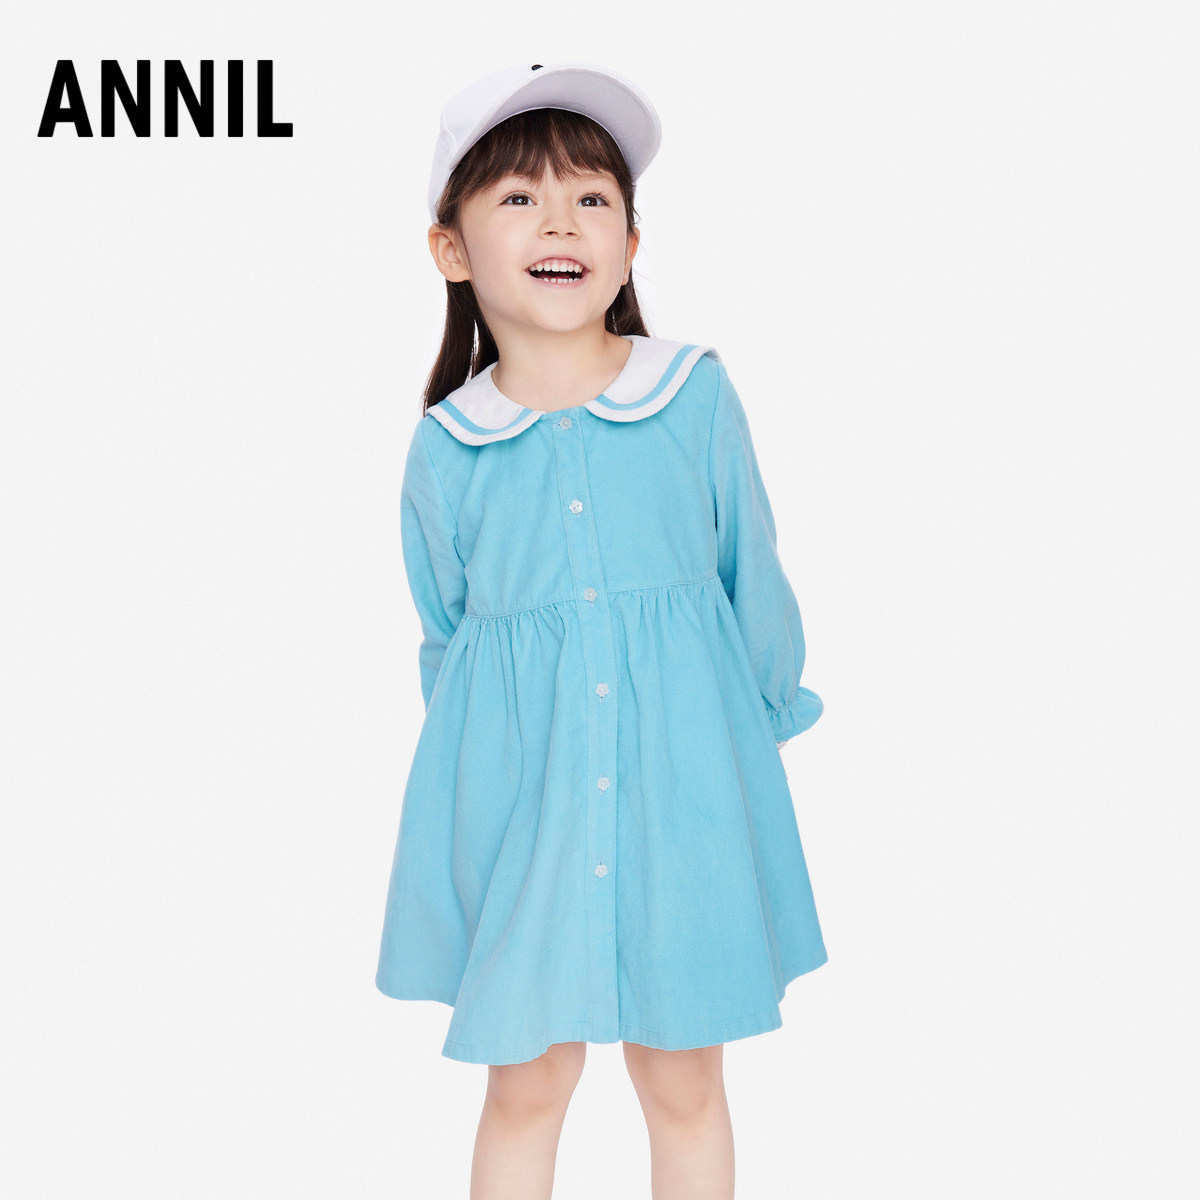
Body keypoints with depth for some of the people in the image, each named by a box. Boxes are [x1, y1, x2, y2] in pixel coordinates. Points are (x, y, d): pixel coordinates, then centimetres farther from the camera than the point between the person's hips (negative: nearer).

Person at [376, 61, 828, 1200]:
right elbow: (445, 637, 11)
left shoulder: (698, 398, -4)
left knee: (683, 1082, 13)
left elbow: (754, 583, 6)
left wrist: (760, 725, 10)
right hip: (516, 796, 0)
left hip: (681, 784, 0)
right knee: (523, 1082, 11)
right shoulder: (444, 448, -2)